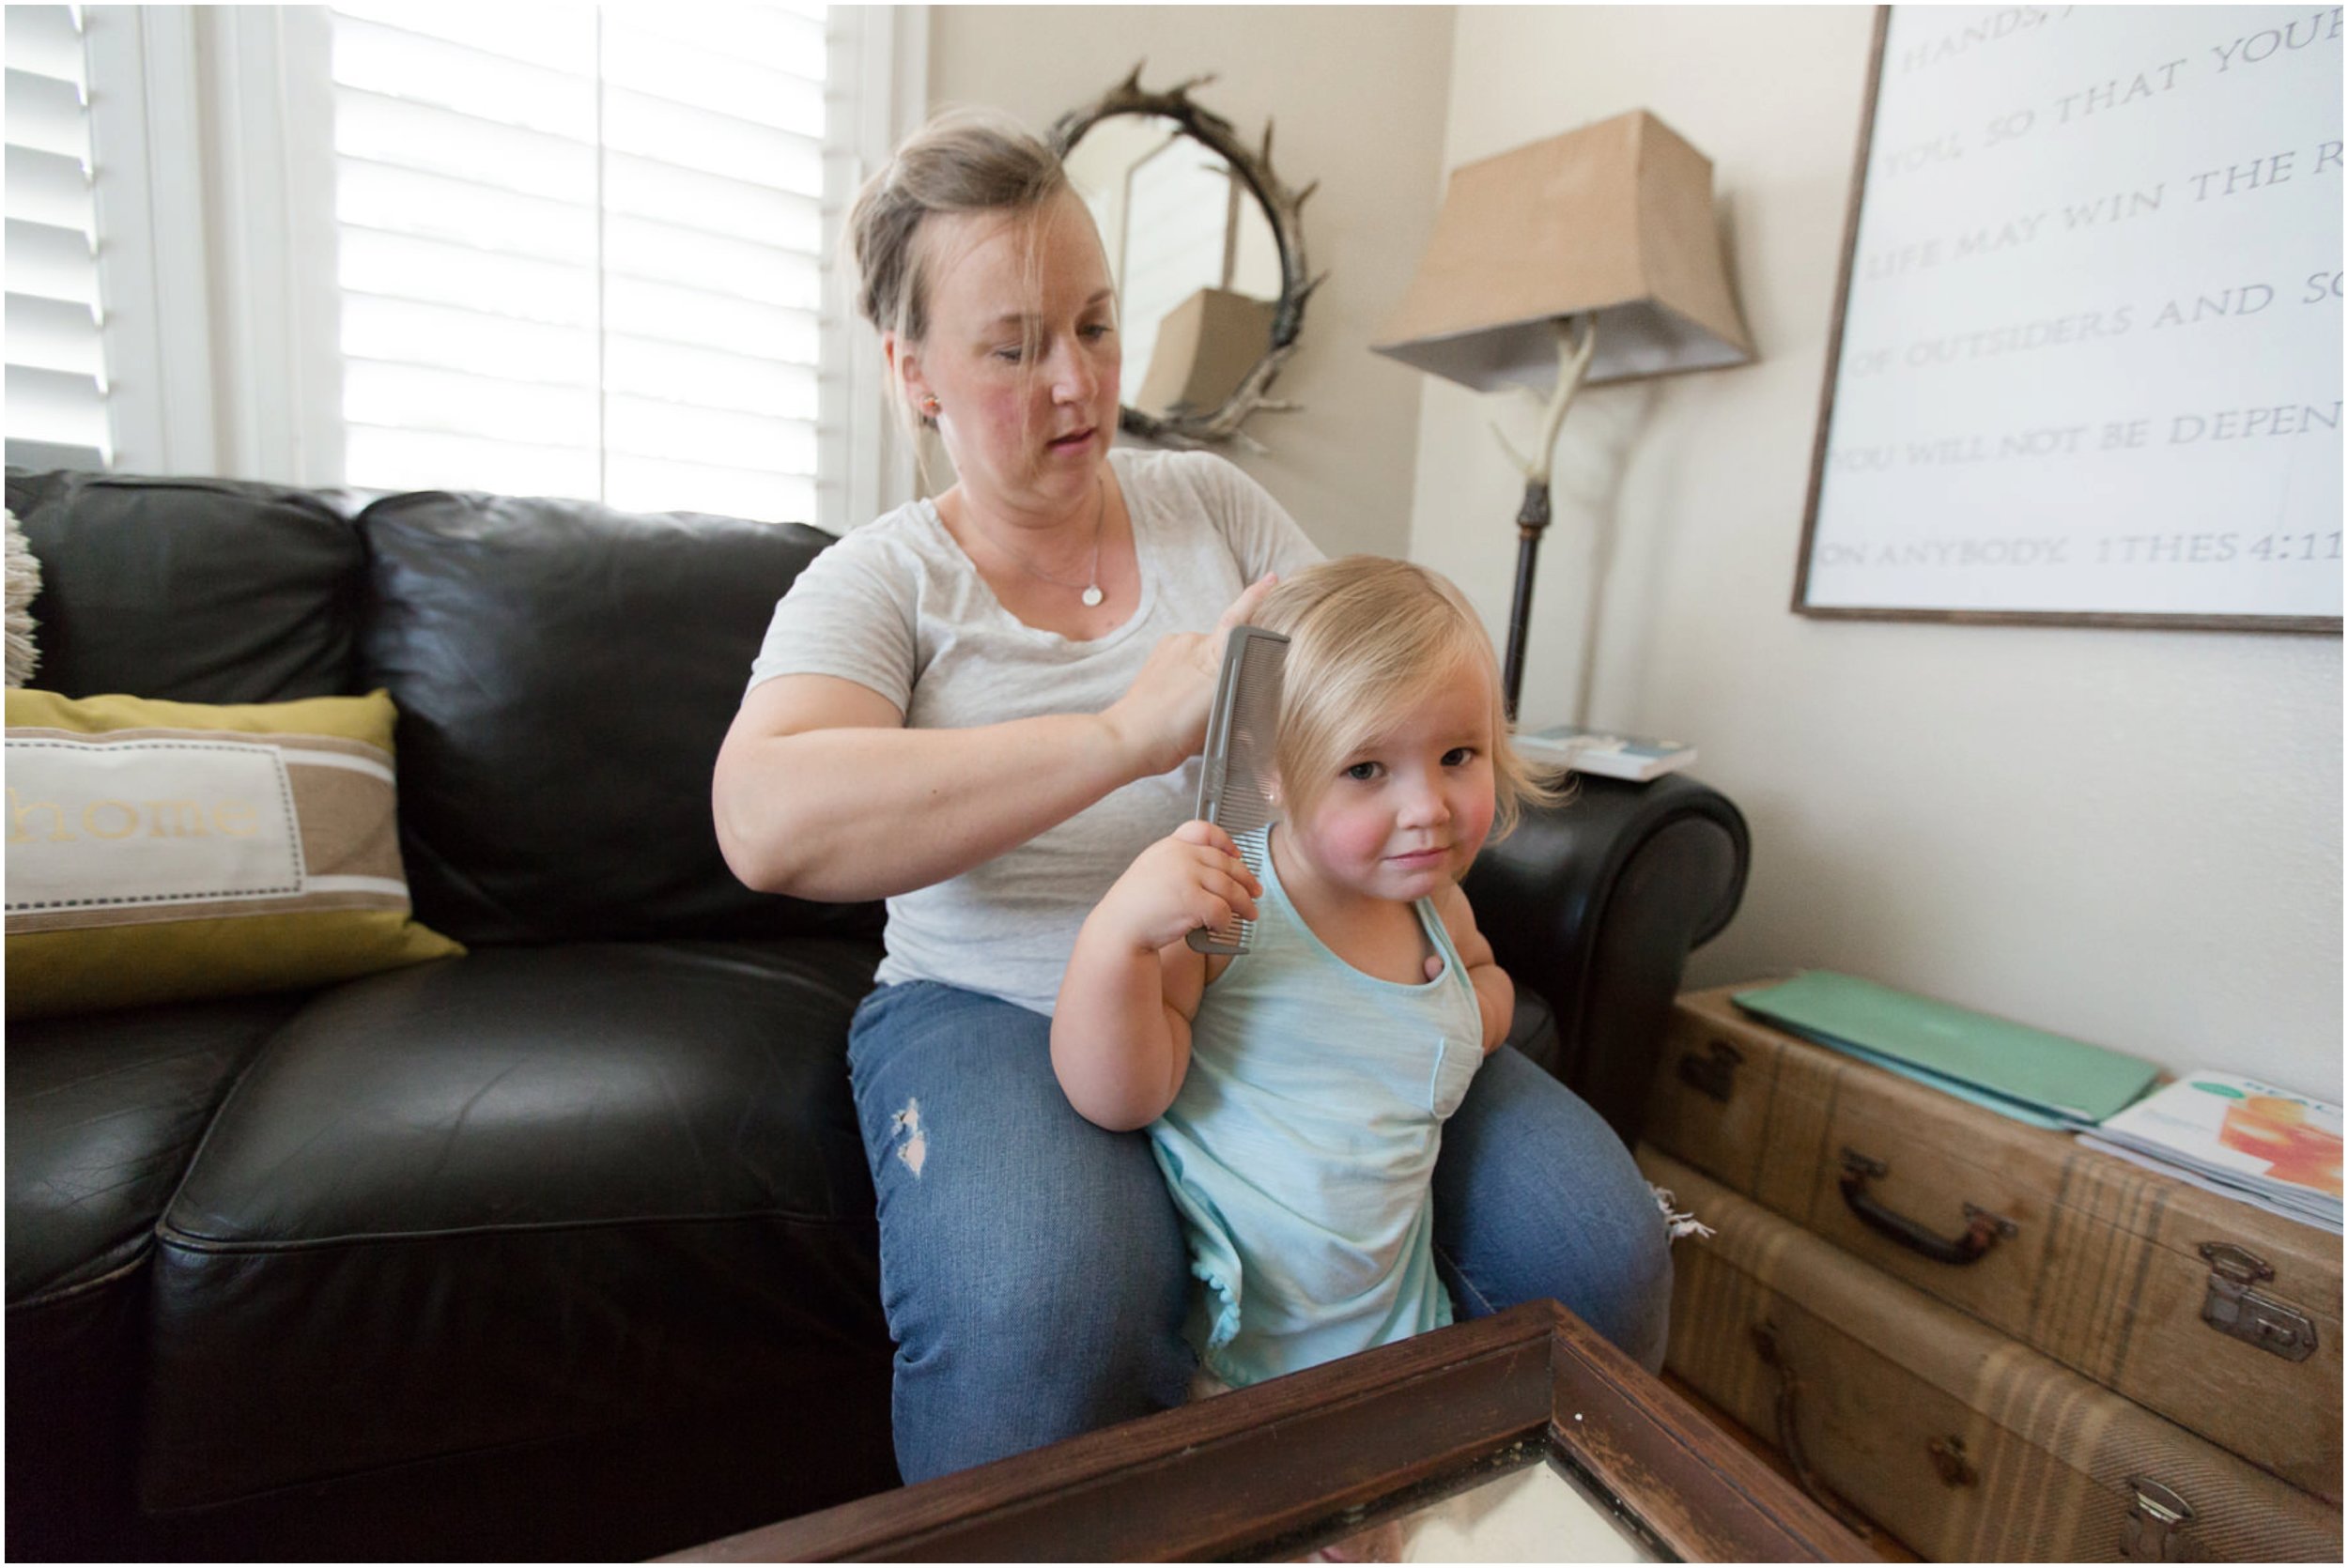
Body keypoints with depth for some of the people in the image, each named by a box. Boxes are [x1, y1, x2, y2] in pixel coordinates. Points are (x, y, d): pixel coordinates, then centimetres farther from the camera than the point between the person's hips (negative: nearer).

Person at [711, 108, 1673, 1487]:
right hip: (1007, 1007, -2)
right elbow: (768, 826, -18)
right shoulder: (879, 581, 2)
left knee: (1594, 1237, -15)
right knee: (1041, 1311, -33)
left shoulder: (1212, 500, 12)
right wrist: (1128, 732, -25)